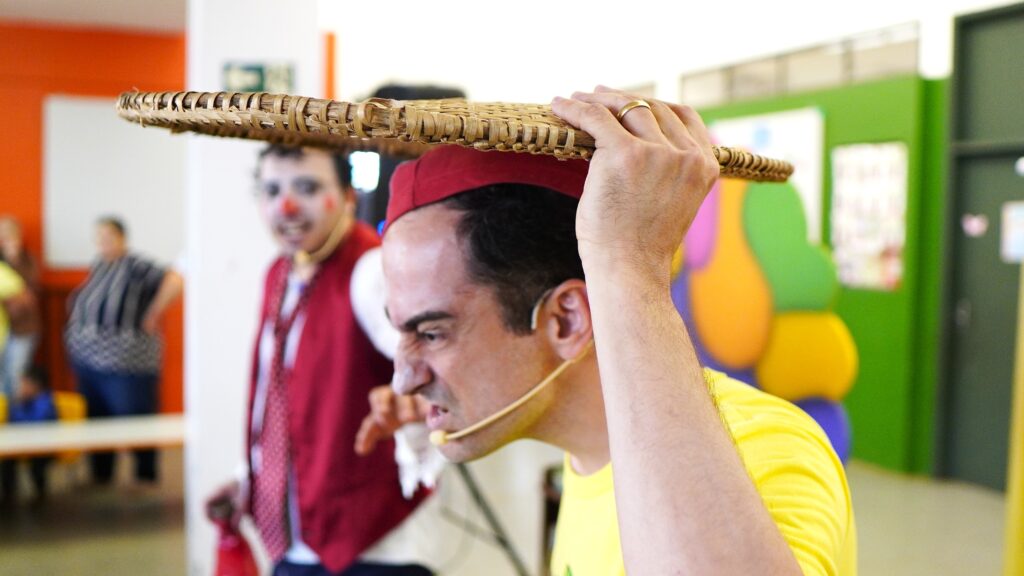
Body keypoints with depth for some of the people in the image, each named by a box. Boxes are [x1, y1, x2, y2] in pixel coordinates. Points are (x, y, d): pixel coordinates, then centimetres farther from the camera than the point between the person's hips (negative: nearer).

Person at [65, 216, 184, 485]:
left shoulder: (136, 266, -15)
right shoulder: (98, 266, 10)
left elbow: (174, 281, -26)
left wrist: (152, 315, -18)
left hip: (126, 365, -8)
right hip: (89, 360, 8)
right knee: (96, 420, 15)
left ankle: (146, 477, 14)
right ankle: (100, 477, 27)